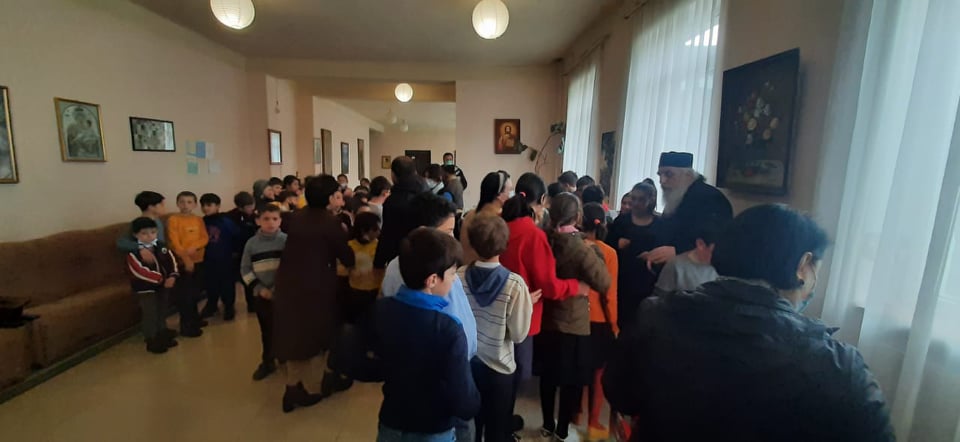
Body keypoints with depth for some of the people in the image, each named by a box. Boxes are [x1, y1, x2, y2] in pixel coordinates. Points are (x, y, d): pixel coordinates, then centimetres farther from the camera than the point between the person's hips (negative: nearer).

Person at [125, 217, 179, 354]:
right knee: (149, 314, -1)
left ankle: (163, 335, 33)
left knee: (162, 310, 18)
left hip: (162, 286, 6)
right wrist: (161, 279, -28)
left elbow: (171, 260, -1)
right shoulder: (133, 253, -17)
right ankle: (152, 341, 12)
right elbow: (140, 271, -25)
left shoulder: (161, 247, 1)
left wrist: (172, 276, -19)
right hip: (144, 288, -6)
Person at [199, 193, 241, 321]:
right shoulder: (202, 222, -1)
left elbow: (238, 235, -9)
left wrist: (232, 249, -4)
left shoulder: (225, 221, -12)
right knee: (210, 284, 15)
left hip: (224, 259, -4)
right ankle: (211, 305, 34)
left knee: (227, 284, 5)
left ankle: (229, 307, 20)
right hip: (208, 259, 4)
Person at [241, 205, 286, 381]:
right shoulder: (251, 243, -1)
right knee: (267, 330, 15)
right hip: (262, 295, 2)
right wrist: (259, 288, -7)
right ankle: (267, 362, 32)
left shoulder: (287, 240, -7)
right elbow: (245, 270, 3)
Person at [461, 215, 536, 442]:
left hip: (465, 363, 3)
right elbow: (518, 334, -16)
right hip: (498, 367, -3)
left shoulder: (459, 277, -13)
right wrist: (528, 304, -3)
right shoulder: (515, 284, -24)